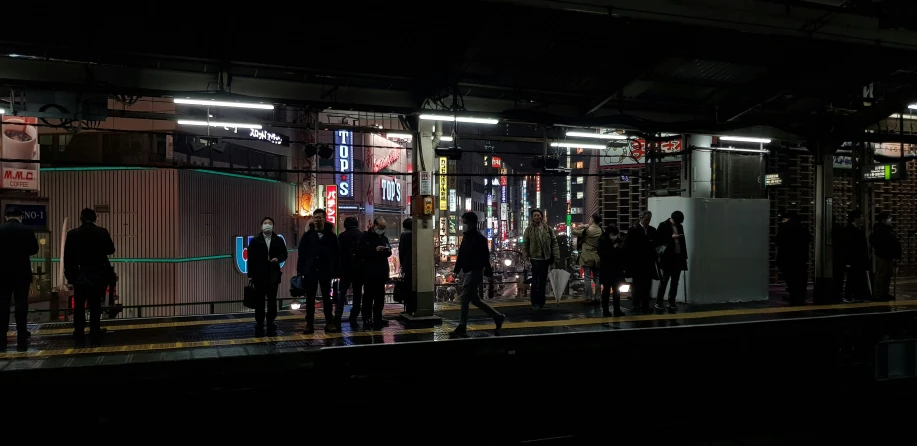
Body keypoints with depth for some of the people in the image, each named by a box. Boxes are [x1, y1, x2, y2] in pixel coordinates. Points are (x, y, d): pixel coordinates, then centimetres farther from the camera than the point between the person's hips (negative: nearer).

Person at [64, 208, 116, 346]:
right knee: (95, 306, 4)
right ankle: (94, 337, 3)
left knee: (79, 306, 9)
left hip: (80, 275, 0)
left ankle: (79, 337, 10)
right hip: (98, 276, 0)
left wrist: (69, 274, 8)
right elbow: (111, 250, 7)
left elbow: (67, 257, -3)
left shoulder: (73, 234, -6)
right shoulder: (103, 232, -6)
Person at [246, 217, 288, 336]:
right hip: (259, 275, -1)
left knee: (272, 301, 5)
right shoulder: (255, 241, 1)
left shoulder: (278, 240, 6)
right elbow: (251, 258, -1)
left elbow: (284, 254, 9)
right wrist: (250, 275, -6)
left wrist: (278, 259, -13)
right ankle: (259, 326, 10)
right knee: (260, 302, 4)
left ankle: (271, 326, 13)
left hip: (273, 275, 1)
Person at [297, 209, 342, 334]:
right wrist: (300, 270, -7)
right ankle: (309, 324, 9)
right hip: (310, 271, 1)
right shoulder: (308, 235, 4)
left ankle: (329, 323, 11)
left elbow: (337, 254, 1)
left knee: (326, 297, 7)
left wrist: (336, 271, -5)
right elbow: (301, 253, 1)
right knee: (310, 298, 5)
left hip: (326, 271, 0)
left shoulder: (330, 235, 2)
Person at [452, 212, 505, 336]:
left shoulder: (479, 238, -13)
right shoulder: (466, 236, 12)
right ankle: (498, 317, 24)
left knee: (465, 298, -7)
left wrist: (488, 273, -19)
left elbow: (485, 257, -16)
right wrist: (457, 270, 16)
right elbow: (461, 255, 17)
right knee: (474, 299, 13)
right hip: (466, 272, 9)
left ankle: (462, 326, 1)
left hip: (474, 272, -9)